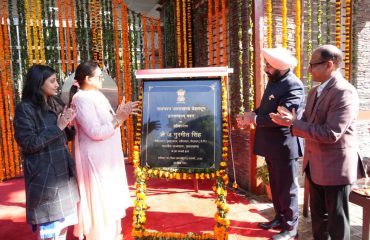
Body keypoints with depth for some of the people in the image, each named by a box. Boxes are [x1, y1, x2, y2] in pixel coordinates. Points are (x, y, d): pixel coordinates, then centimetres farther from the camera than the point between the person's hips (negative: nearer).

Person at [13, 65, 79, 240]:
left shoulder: (55, 104, 9)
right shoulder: (25, 109, -12)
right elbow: (28, 143, -17)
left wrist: (69, 123, -6)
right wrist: (57, 127, -18)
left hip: (63, 172, 7)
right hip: (44, 176, -7)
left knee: (64, 219, 18)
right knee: (49, 226, 4)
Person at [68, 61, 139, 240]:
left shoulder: (96, 95, 9)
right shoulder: (81, 99, -18)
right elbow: (95, 132, -24)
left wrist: (120, 114, 0)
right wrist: (119, 118, -20)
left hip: (107, 156, 10)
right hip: (95, 158, -10)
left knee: (109, 196, 20)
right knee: (99, 198, 4)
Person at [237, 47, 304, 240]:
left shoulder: (294, 86, -20)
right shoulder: (273, 80, 9)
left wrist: (254, 119, -19)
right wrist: (252, 114, -2)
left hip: (284, 146, -9)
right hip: (271, 144, 9)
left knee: (287, 188, 6)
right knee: (276, 186, 21)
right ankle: (280, 218, 38)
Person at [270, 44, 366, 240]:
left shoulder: (345, 92, -21)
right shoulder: (315, 91, 8)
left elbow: (330, 134, -28)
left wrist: (294, 124, -22)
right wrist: (288, 121, -9)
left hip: (335, 166, -8)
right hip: (315, 164, 9)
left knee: (336, 218, 9)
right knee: (317, 212, 22)